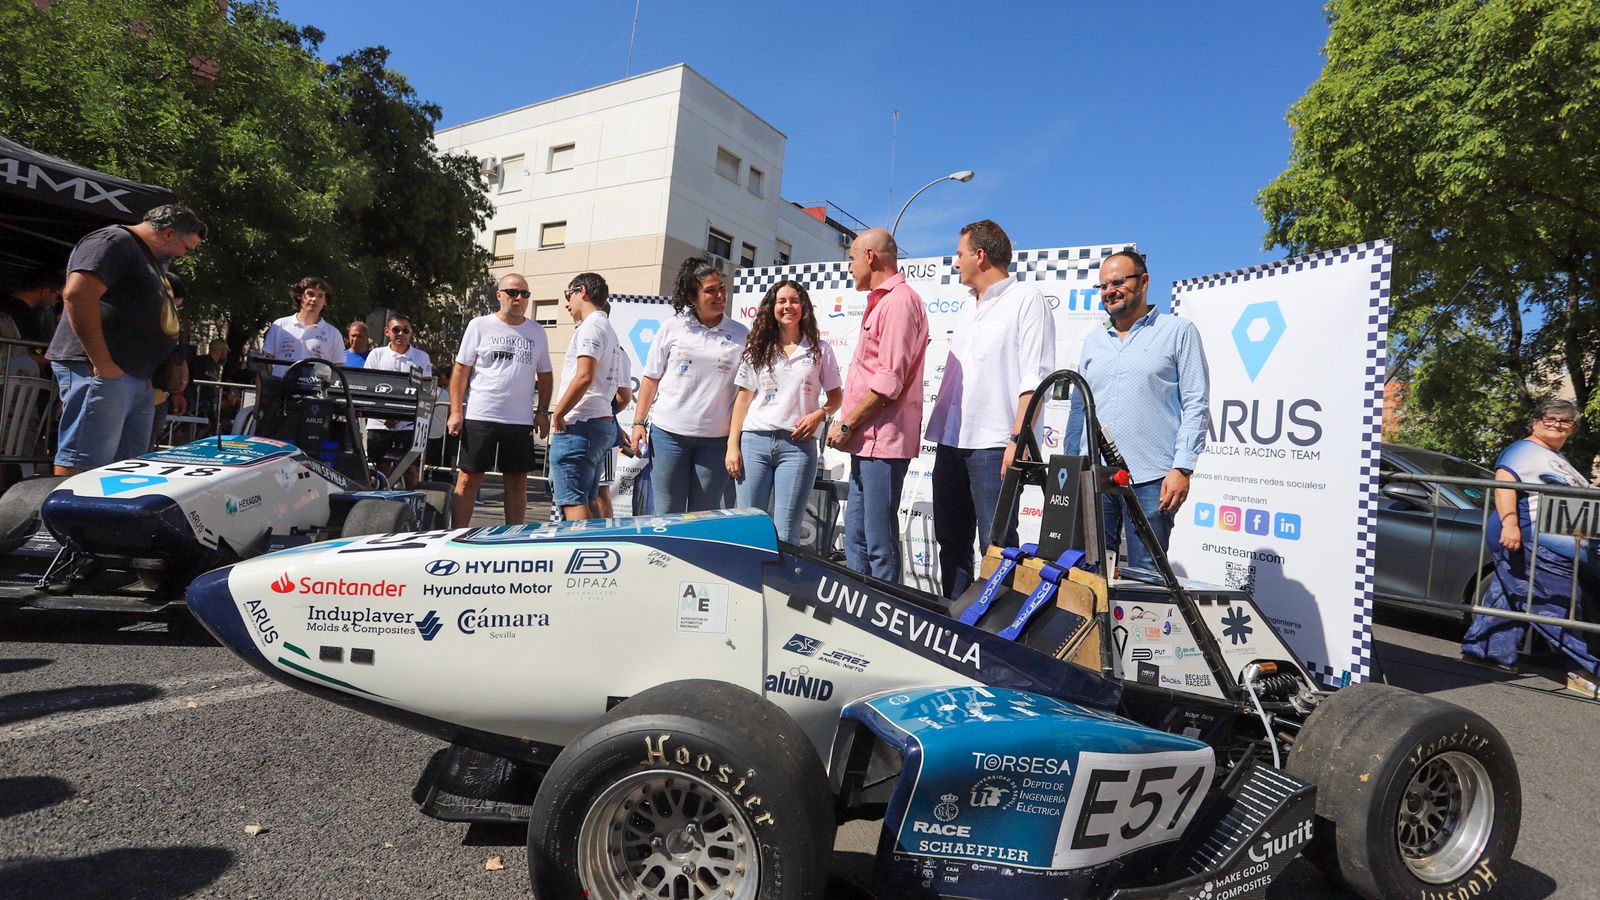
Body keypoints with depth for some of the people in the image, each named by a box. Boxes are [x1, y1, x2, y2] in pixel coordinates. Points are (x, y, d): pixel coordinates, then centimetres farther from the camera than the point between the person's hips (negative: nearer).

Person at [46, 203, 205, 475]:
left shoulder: (148, 259, 26)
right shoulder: (114, 241, -6)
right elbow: (78, 293, -21)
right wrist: (102, 364, -21)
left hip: (137, 378, 10)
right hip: (101, 373, -10)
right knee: (83, 468, -11)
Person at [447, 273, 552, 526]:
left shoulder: (537, 332, 12)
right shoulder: (480, 326, 3)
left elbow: (544, 375, 17)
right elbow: (461, 370, 2)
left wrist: (542, 412, 7)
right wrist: (456, 412, -6)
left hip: (521, 420, 3)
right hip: (479, 417, -3)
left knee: (517, 483, 7)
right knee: (468, 480, 0)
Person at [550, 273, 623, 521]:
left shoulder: (591, 326, -8)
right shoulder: (608, 328, 21)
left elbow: (584, 377, -20)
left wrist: (558, 415, -12)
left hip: (579, 426, -10)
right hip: (604, 423, 10)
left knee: (573, 503, -10)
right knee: (589, 503, 14)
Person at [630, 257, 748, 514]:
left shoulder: (741, 334, 5)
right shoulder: (672, 328, 5)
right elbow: (651, 378, 10)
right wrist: (638, 423, 4)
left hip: (716, 439, 0)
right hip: (668, 433, 0)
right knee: (666, 513, 4)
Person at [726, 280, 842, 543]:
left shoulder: (820, 350, 7)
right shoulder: (757, 349, 11)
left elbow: (836, 396, 12)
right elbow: (743, 398, 11)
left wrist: (819, 414, -10)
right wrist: (732, 445, 3)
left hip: (797, 445, -2)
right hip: (755, 441, 2)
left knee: (785, 533, -3)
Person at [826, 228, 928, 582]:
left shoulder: (899, 300, -11)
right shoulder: (881, 302, 21)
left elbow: (889, 381, -20)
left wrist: (846, 425, -14)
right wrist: (850, 427, 16)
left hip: (882, 440, -11)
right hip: (867, 440, 11)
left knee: (880, 544, -5)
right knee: (856, 538, 15)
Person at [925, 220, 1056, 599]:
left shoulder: (1026, 300, -3)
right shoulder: (968, 309, 22)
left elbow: (1035, 378, -12)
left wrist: (1018, 438, -20)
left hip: (993, 445, -8)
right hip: (951, 441, 8)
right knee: (951, 541, 13)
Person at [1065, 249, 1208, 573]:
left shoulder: (1179, 331, 5)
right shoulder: (1093, 340, 18)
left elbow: (1195, 404, -1)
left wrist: (1182, 468, -10)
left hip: (1150, 478, -4)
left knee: (1144, 574, 1)